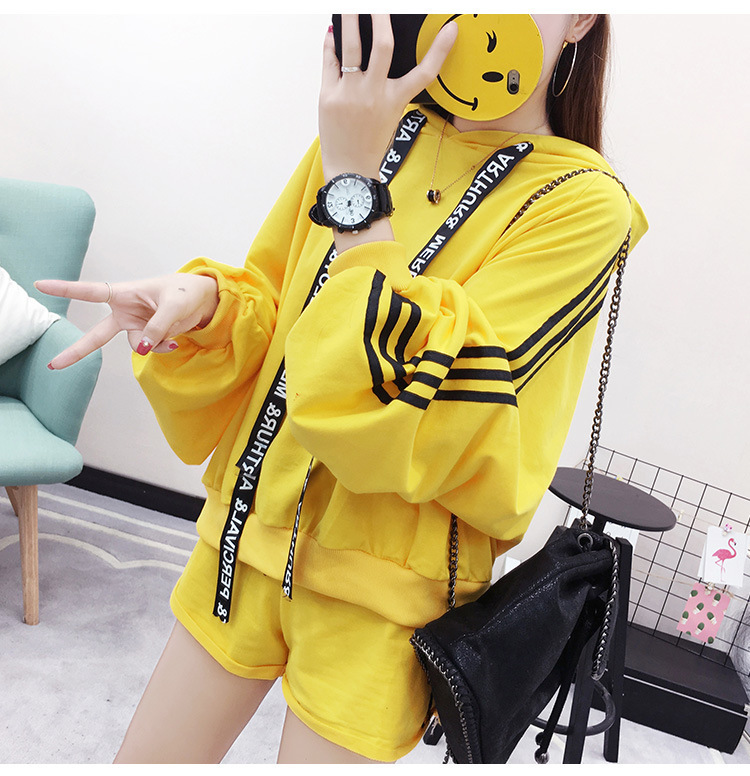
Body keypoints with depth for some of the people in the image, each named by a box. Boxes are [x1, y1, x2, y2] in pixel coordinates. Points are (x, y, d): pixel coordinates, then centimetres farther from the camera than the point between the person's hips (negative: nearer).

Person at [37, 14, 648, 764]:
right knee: (144, 760, 16)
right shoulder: (377, 126, 2)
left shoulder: (584, 202, -12)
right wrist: (204, 298, -14)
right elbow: (271, 312, 9)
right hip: (251, 523, 5)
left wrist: (353, 184, -24)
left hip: (382, 577, -4)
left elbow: (425, 404, -23)